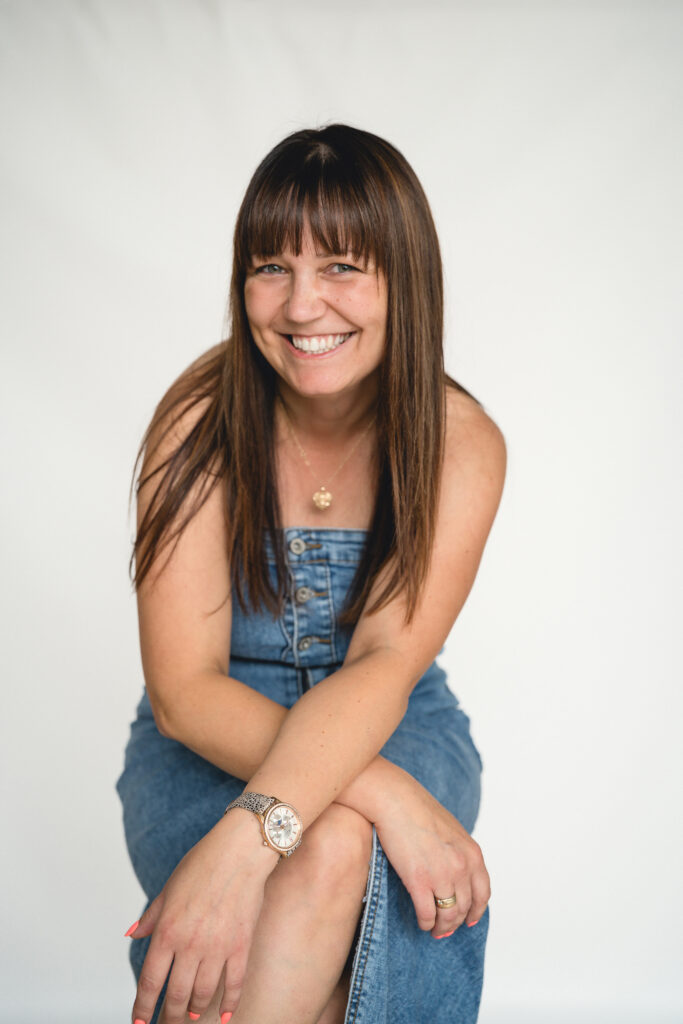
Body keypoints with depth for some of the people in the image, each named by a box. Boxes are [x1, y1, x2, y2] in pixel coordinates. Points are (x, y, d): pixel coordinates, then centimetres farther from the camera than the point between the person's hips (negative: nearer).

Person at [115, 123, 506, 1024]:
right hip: (213, 738, 0)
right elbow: (183, 687, -19)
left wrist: (249, 833, -42)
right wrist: (381, 790, -34)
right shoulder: (202, 419, -16)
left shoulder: (462, 445, -13)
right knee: (329, 845, -34)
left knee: (338, 850, -34)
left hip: (395, 725, 1)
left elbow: (385, 665, -24)